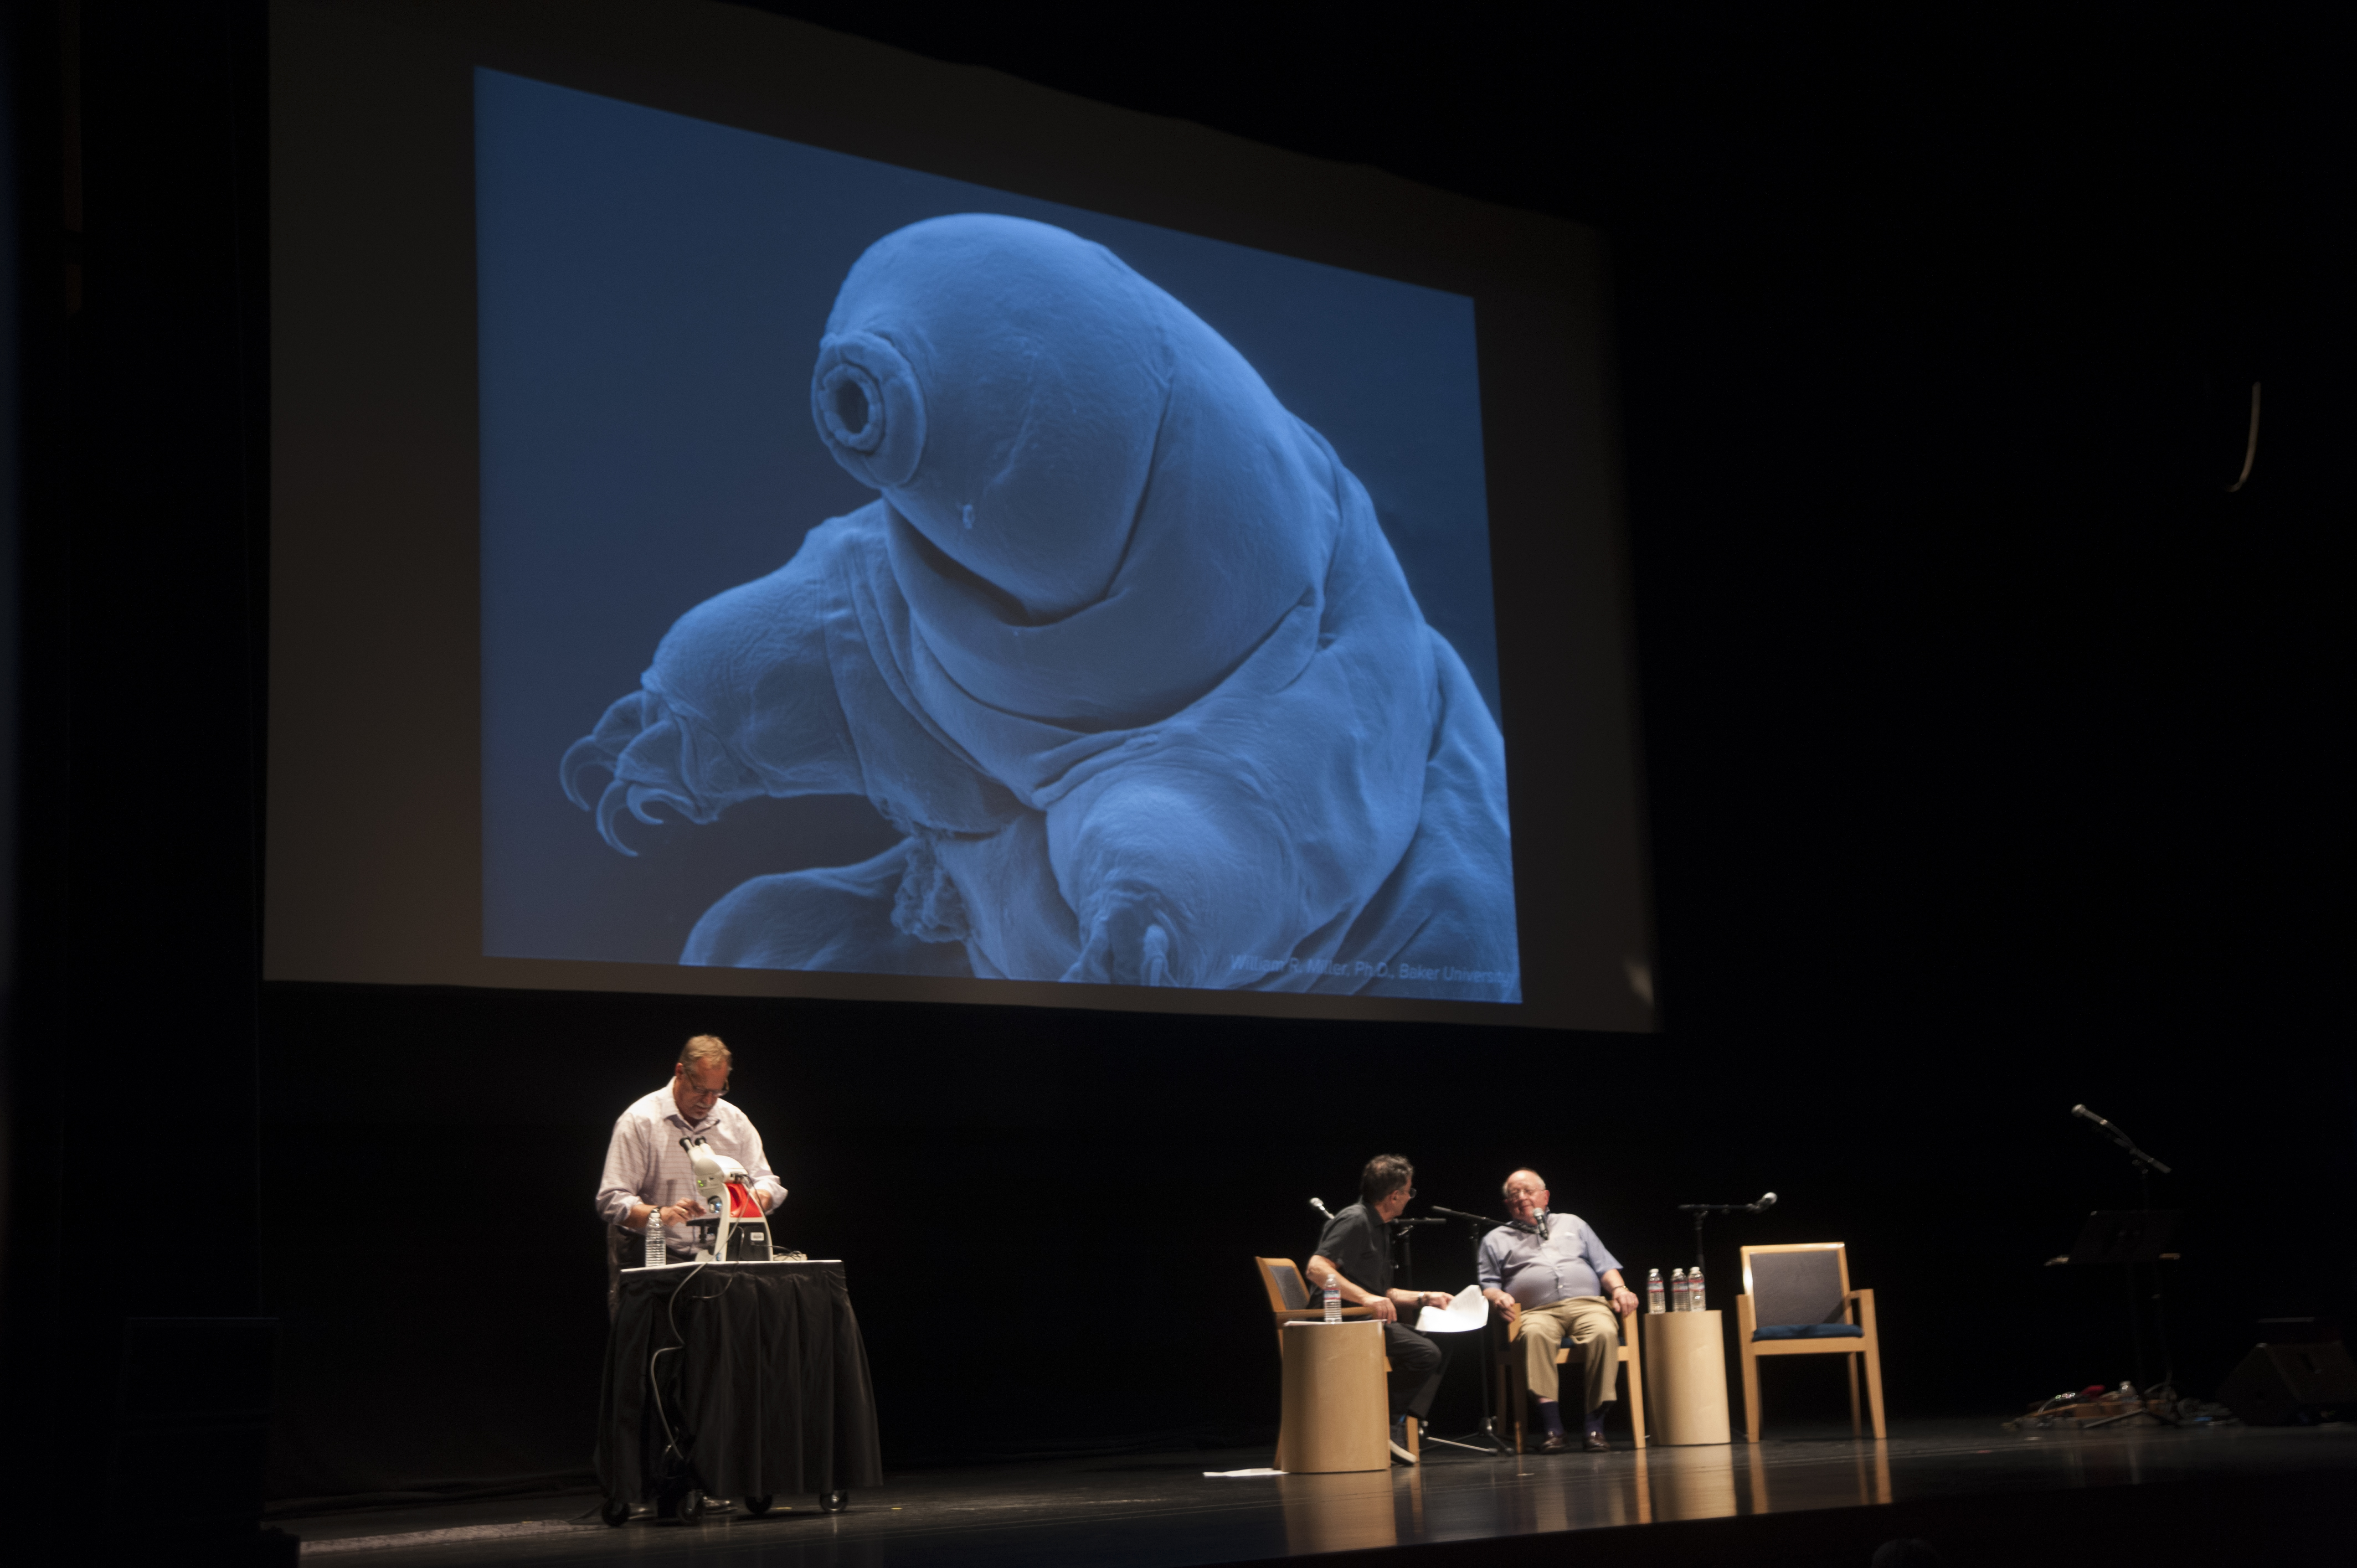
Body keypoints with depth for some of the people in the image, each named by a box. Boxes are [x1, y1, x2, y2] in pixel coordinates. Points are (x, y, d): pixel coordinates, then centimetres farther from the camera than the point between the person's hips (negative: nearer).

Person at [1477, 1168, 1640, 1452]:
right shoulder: (1496, 1240, 26)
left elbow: (1605, 1266, 22)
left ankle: (1595, 1426, -32)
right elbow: (1487, 1286, 16)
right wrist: (1497, 1296, -7)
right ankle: (1553, 1428, -40)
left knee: (1605, 1332, -34)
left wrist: (1619, 1289, 2)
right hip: (1538, 1311, -1)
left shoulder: (1573, 1224, 29)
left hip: (1586, 1304, 1)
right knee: (1535, 1333, -38)